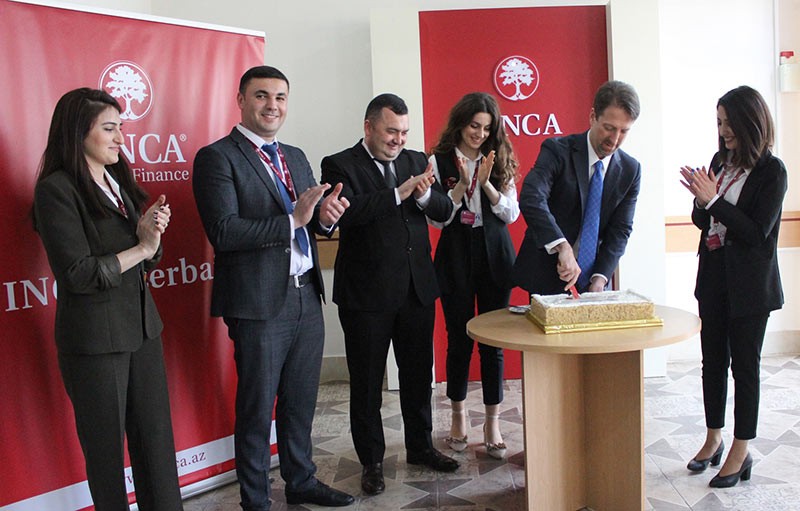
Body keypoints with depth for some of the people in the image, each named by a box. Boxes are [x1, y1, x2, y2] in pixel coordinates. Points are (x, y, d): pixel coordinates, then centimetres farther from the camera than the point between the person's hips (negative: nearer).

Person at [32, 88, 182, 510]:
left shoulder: (119, 182, 12)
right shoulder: (57, 190, -11)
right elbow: (78, 274, -17)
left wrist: (150, 234, -9)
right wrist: (141, 248, -12)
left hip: (142, 328, 7)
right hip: (94, 339, -6)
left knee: (156, 437, 11)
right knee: (106, 446, 9)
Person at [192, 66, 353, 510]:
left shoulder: (296, 157, 14)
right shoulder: (217, 157, -8)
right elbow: (224, 231, -19)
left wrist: (324, 216, -6)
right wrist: (292, 219, -22)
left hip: (307, 297, 7)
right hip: (259, 303, -6)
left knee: (301, 401, 19)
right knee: (257, 409, 8)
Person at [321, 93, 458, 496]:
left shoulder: (415, 161, 10)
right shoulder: (339, 165, -5)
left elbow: (444, 211, 5)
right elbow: (347, 212, -22)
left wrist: (424, 194, -16)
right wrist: (399, 192, -26)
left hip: (417, 286, 5)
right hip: (367, 292, -5)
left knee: (419, 373, 16)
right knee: (367, 381, 8)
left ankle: (420, 446, 35)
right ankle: (371, 460, 24)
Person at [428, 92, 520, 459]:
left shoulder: (499, 160, 6)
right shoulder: (439, 161, -1)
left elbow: (511, 214, 1)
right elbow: (437, 219, -6)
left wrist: (486, 184, -13)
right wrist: (462, 185, -17)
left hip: (494, 257, 2)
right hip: (455, 258, -1)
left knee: (493, 341, 4)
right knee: (459, 339, 7)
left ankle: (492, 424, 15)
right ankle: (458, 416, 25)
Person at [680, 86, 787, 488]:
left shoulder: (771, 171, -11)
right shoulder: (720, 161, 4)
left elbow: (758, 232, -18)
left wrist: (713, 199, -22)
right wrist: (700, 200, -11)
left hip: (750, 283, -6)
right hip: (714, 275, 6)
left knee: (744, 363, 5)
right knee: (713, 360, 13)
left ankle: (741, 452, 19)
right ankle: (713, 439, 29)